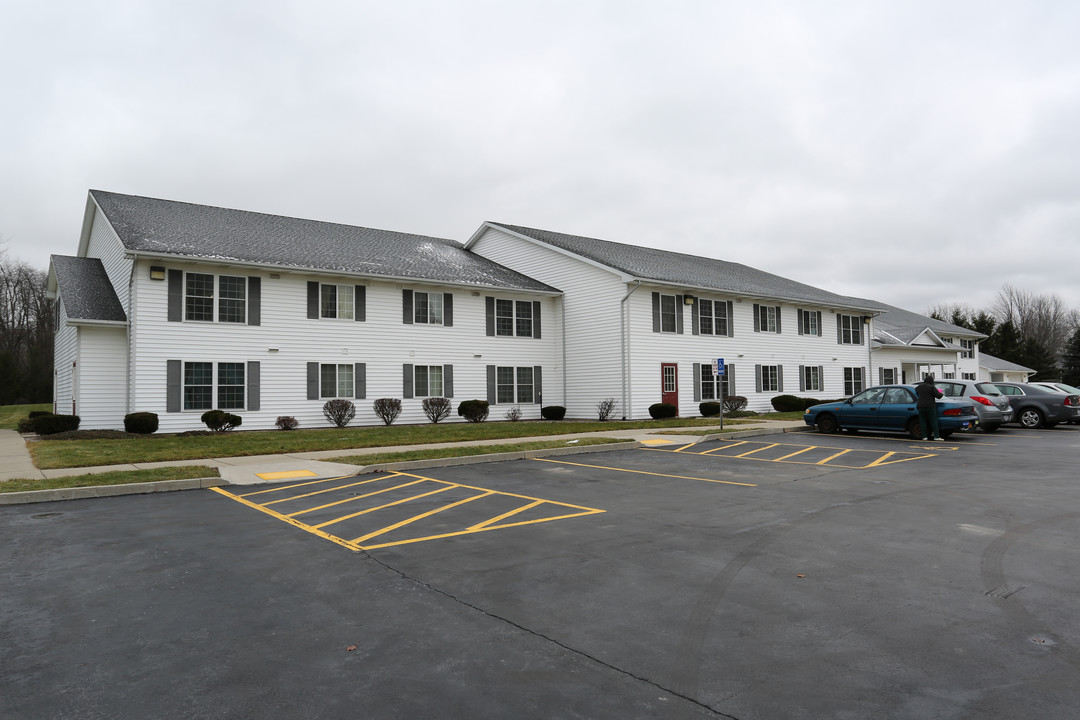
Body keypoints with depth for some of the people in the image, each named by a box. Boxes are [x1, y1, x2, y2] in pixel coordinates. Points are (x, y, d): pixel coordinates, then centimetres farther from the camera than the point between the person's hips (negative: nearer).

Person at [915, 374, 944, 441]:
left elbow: (916, 390, 31)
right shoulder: (931, 387, -9)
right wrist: (942, 394, 11)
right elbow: (938, 395, -12)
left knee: (923, 422, 5)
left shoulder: (919, 387, 7)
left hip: (921, 407, 4)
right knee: (933, 422, 0)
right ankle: (936, 436, -2)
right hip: (930, 407, -4)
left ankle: (925, 436, 3)